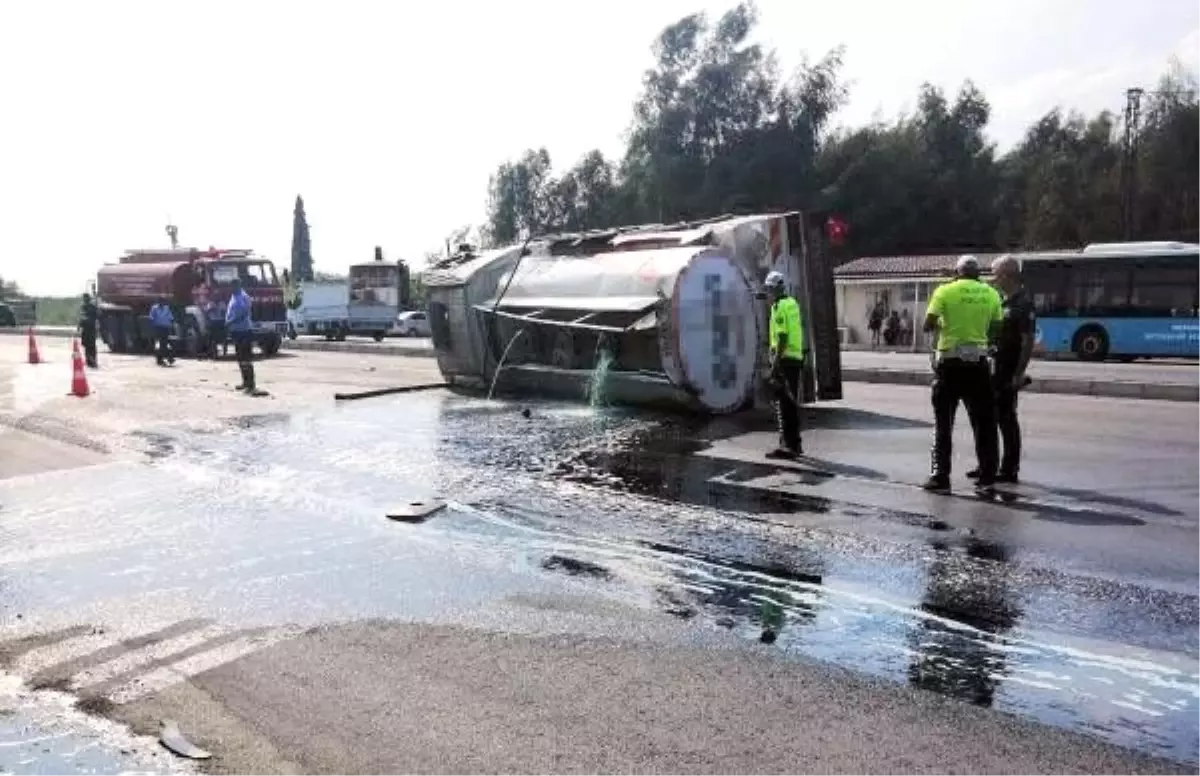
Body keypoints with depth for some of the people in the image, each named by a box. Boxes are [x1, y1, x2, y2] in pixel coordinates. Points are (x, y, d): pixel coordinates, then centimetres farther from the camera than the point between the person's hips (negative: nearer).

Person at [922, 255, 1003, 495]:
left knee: (943, 422, 8)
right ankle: (987, 480, 5)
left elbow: (928, 325, -8)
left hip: (950, 361, -2)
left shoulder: (945, 291, -4)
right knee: (984, 424, 7)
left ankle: (940, 476, 9)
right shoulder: (991, 294, 4)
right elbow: (994, 330, 6)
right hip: (978, 361, 2)